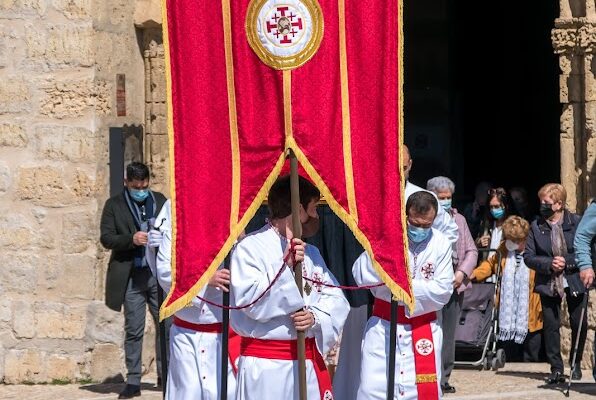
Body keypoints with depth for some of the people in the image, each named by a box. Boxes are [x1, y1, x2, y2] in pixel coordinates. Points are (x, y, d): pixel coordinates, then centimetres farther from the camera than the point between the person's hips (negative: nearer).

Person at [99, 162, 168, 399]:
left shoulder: (159, 200, 10)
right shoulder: (114, 205, 2)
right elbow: (106, 238, -5)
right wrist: (131, 239, -21)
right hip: (132, 276, -2)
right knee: (133, 330, 2)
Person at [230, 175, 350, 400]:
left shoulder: (310, 253, 17)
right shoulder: (250, 248, -5)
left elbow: (336, 300, 11)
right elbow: (251, 302, -15)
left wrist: (316, 317, -10)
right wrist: (286, 265, -22)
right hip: (265, 367, -6)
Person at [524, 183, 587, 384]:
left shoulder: (577, 222, -6)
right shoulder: (536, 226, -1)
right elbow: (528, 256, -1)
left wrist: (566, 261, -18)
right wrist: (549, 264, -16)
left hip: (574, 282, -1)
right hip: (548, 284, 1)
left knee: (579, 324, 5)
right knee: (551, 325, -1)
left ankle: (576, 364, 25)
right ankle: (556, 369, 6)